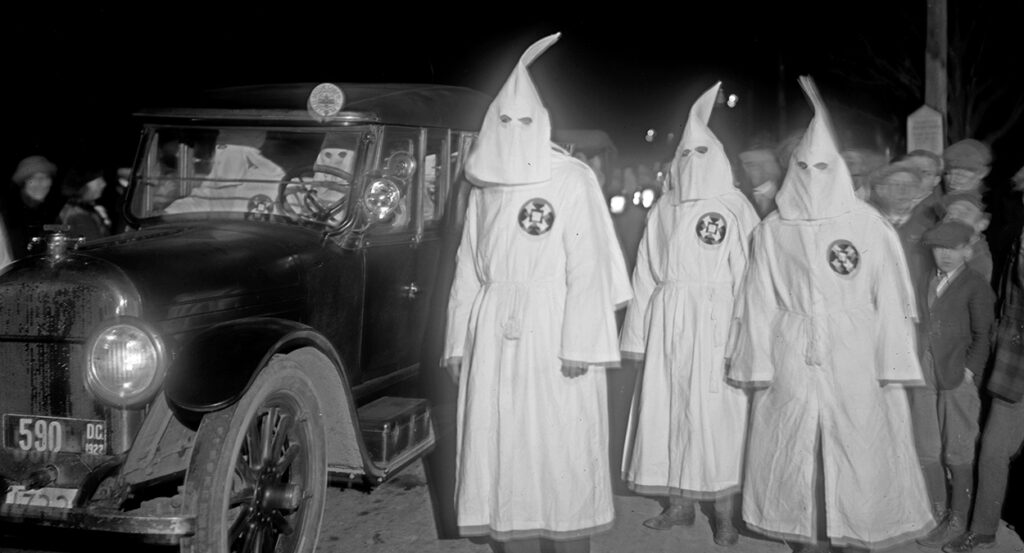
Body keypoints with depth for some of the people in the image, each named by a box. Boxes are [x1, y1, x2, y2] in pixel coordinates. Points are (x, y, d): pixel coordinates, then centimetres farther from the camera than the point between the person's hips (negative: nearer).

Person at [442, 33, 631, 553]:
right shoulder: (484, 187, 13)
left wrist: (578, 346, -14)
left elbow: (588, 266, -8)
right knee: (504, 450, 6)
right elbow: (468, 268, 14)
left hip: (553, 334, -4)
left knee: (562, 449, 0)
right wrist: (458, 341, 9)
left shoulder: (573, 178, -2)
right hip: (494, 335, 5)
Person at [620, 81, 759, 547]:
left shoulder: (735, 208, 1)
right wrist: (639, 332, 4)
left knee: (716, 412, -3)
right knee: (670, 409, 6)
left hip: (716, 322, -4)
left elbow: (749, 273, -5)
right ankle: (679, 504, 17)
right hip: (667, 324, 4)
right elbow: (647, 273, 9)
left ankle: (725, 513, 5)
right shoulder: (664, 208, 11)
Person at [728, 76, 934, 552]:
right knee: (794, 449, 4)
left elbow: (890, 299, -1)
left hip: (854, 356, -1)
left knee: (861, 448, 0)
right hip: (791, 357, 2)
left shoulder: (869, 224, 1)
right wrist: (759, 365, -2)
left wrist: (892, 365, -6)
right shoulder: (771, 229, 6)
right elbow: (759, 304, 4)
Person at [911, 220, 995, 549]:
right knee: (926, 450, 10)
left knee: (957, 453, 5)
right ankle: (936, 513, 24)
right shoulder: (925, 282, 11)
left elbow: (982, 336, -3)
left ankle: (957, 520, 16)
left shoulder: (976, 286, -2)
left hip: (958, 377, -4)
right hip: (924, 374, 4)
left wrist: (969, 371, -11)